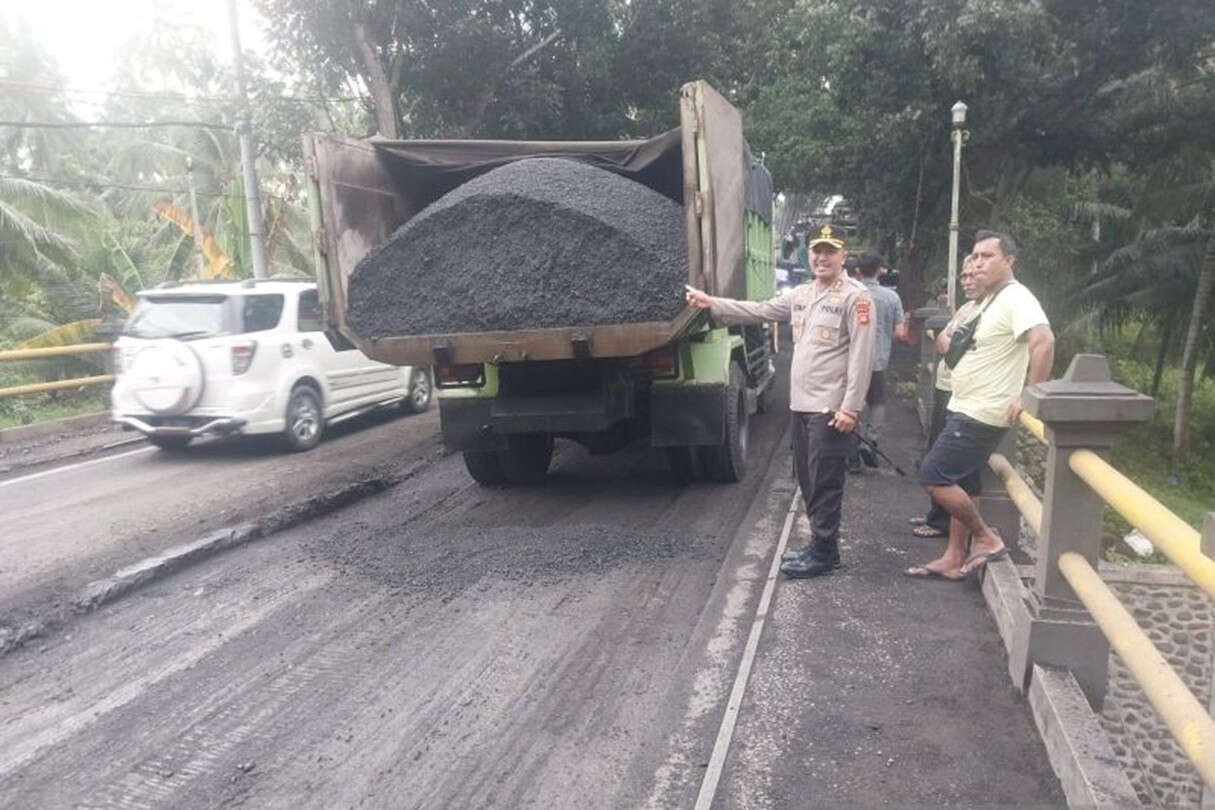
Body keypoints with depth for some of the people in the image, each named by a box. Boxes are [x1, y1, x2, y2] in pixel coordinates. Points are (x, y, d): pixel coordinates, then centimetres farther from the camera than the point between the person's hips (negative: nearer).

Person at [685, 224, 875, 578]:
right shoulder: (799, 294, 14)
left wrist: (850, 407, -20)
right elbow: (757, 311, 15)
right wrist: (712, 303, 7)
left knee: (824, 483, -1)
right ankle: (819, 544, 28)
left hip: (830, 407, -8)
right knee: (807, 480, 15)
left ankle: (824, 554, 10)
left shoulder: (856, 297, -10)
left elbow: (862, 356, -15)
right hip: (801, 403, 8)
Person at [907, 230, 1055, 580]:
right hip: (965, 408, 10)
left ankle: (987, 539, 4)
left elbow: (1043, 342, -32)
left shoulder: (1015, 298, -17)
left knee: (933, 477, -9)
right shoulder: (990, 300, 14)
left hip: (981, 414, -10)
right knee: (962, 484, 14)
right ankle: (954, 557, 23)